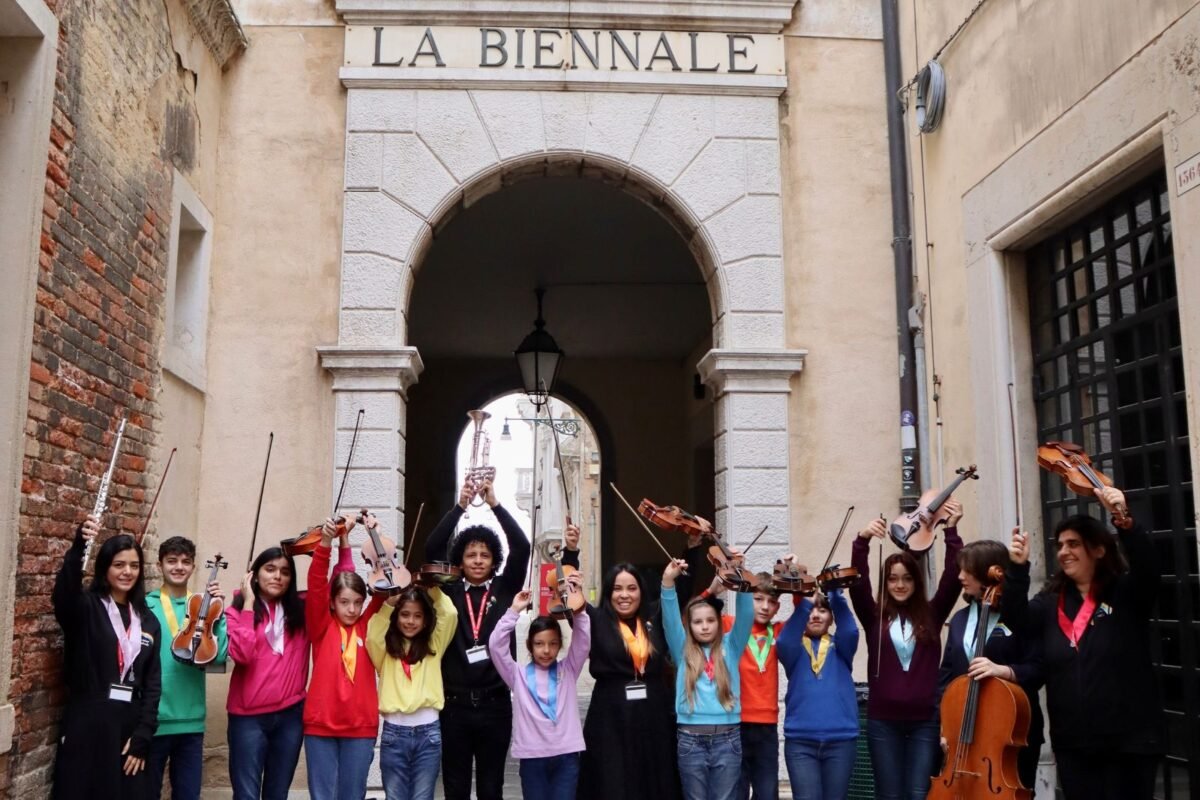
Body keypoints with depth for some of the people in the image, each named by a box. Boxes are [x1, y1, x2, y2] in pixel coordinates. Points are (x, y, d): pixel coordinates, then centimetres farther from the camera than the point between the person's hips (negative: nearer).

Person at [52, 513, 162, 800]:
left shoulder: (147, 621, 10)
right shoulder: (86, 608, -2)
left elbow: (153, 683, 8)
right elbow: (63, 592, -26)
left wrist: (143, 736, -2)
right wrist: (78, 546, -44)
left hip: (129, 730, 4)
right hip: (87, 727, -4)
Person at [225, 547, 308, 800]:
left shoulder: (301, 610, 8)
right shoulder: (237, 611, 2)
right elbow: (241, 654, -16)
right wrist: (248, 604, -10)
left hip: (291, 714, 3)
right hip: (249, 716, -3)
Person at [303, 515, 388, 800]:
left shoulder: (367, 626, 5)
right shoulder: (322, 626, 2)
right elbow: (316, 583, -11)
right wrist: (326, 542, -26)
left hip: (361, 727, 1)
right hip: (320, 725, -1)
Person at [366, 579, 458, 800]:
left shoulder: (433, 646, 8)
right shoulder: (386, 648, 6)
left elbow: (450, 615, -4)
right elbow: (373, 635, -15)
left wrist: (432, 588, -2)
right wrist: (388, 603, -15)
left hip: (428, 732, 0)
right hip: (394, 732, 0)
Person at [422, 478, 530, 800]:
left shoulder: (504, 589, 5)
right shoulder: (450, 591, 5)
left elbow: (522, 547, -6)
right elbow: (432, 548, -6)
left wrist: (495, 504, -12)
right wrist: (460, 505, -13)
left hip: (494, 703, 0)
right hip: (455, 703, 0)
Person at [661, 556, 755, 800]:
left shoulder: (730, 648, 7)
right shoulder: (683, 651, 7)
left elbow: (745, 615, -5)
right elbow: (670, 619, -7)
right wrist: (668, 581, -23)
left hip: (727, 739, 0)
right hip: (691, 740, 0)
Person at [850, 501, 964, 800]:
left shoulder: (931, 615, 6)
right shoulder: (874, 616, 4)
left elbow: (952, 578, -5)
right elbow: (858, 583, -11)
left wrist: (951, 531, -15)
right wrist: (862, 541, -25)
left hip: (925, 720, 0)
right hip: (883, 721, 0)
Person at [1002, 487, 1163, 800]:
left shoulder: (1126, 594, -3)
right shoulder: (1051, 601, 8)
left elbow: (1148, 567, -22)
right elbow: (1017, 619, -7)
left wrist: (1124, 519, -38)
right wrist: (1018, 568, -20)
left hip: (1128, 739, -4)